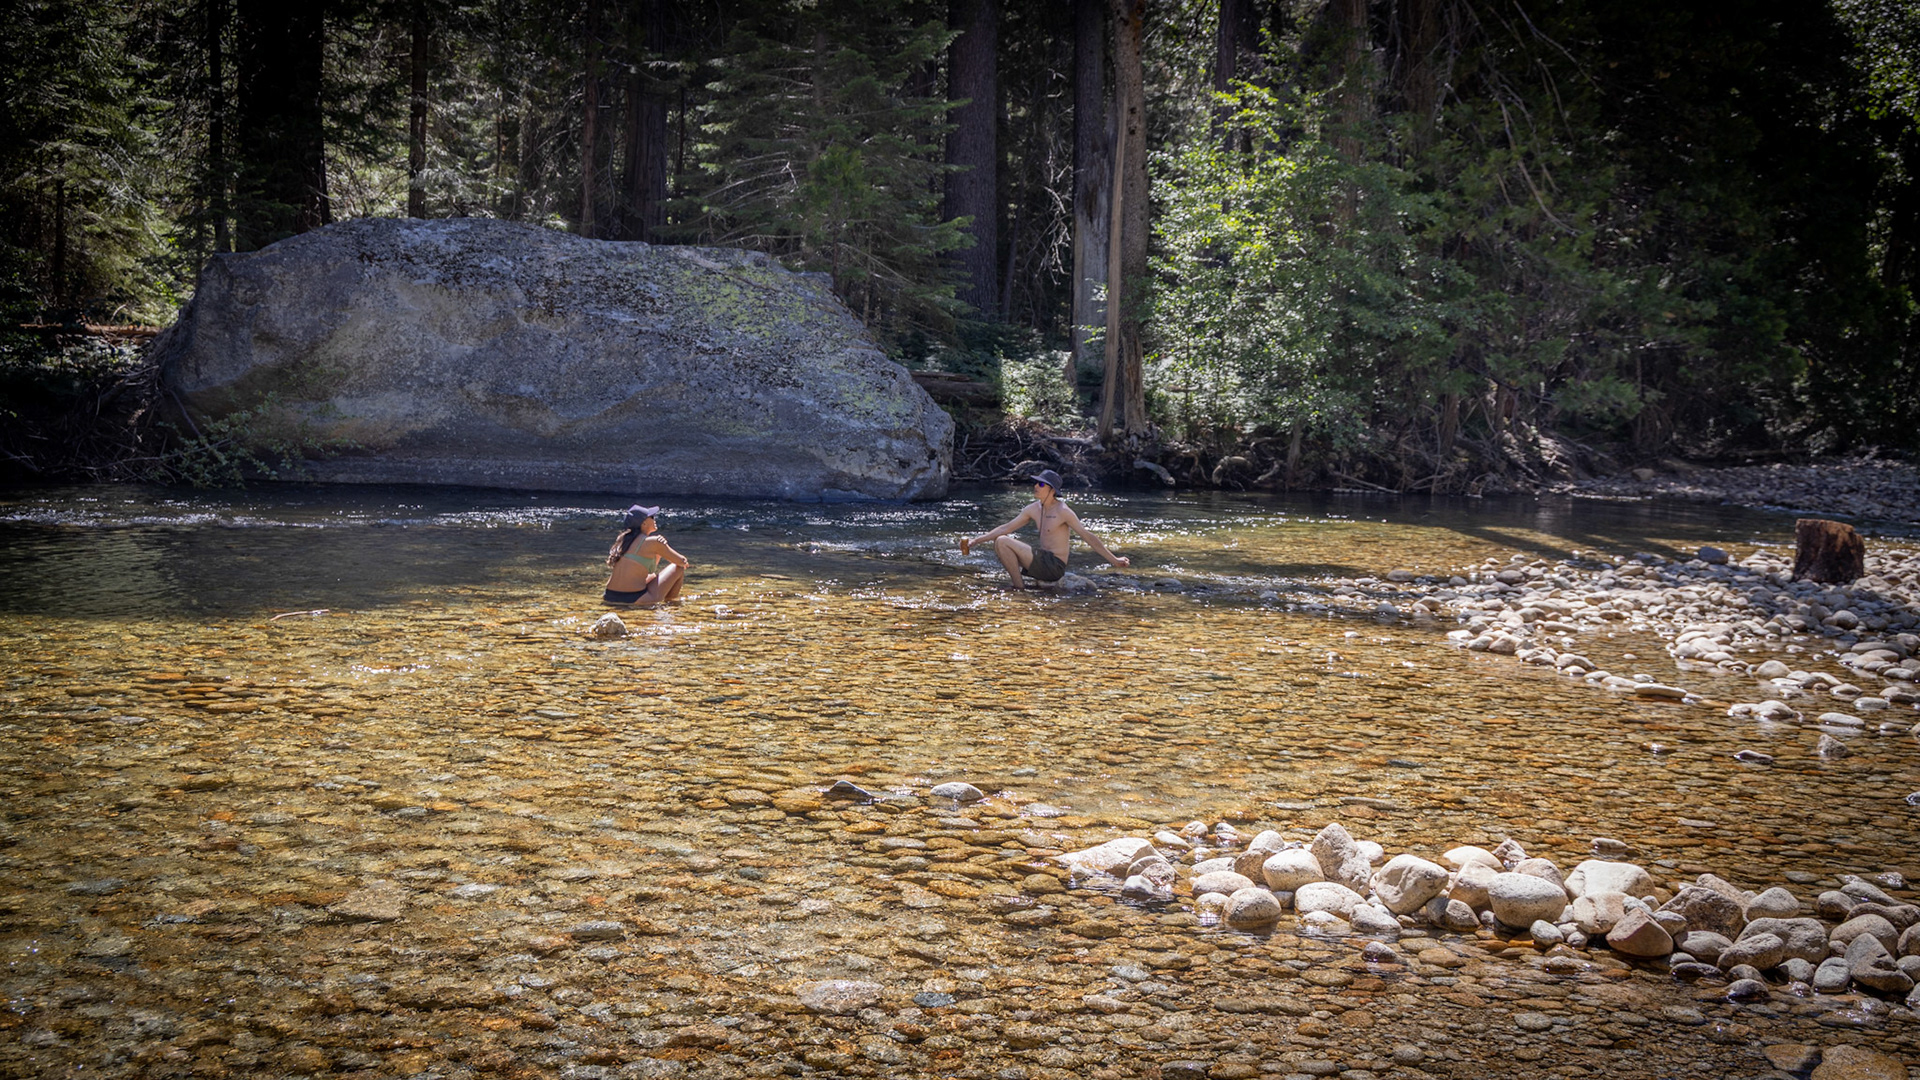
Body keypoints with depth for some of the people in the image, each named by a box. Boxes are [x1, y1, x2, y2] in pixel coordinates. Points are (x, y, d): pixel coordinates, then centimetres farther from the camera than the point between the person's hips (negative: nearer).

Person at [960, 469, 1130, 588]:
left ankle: (1019, 587, -12)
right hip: (1043, 560, 8)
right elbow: (1006, 528, 12)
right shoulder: (1034, 509, 9)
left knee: (1003, 542, -16)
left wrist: (1114, 560, -11)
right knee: (999, 543, 13)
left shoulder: (1063, 511, -13)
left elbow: (1088, 537, -11)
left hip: (1054, 566, -8)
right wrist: (976, 540, 7)